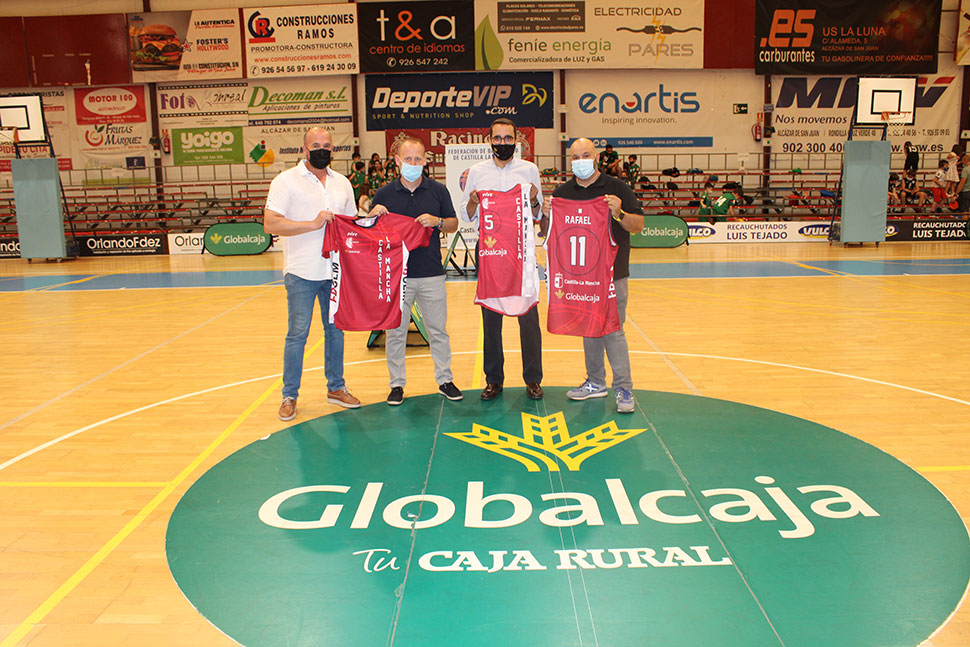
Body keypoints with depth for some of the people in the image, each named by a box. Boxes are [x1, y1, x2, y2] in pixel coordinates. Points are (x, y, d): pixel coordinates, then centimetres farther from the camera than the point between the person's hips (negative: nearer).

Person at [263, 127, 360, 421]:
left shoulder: (342, 183, 13)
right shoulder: (286, 180, -3)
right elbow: (271, 223, -13)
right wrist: (312, 224, -19)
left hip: (335, 271, 5)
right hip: (302, 273, -5)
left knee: (336, 330, 12)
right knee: (298, 333, 0)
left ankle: (335, 387, 25)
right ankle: (289, 395, 12)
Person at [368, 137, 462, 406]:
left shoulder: (438, 191, 5)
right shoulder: (384, 194, 4)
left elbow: (454, 224, 10)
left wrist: (436, 221, -10)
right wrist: (374, 215, -12)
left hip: (432, 274, 0)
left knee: (438, 330, 8)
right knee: (395, 331, 6)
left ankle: (445, 380, 21)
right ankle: (397, 384, 18)